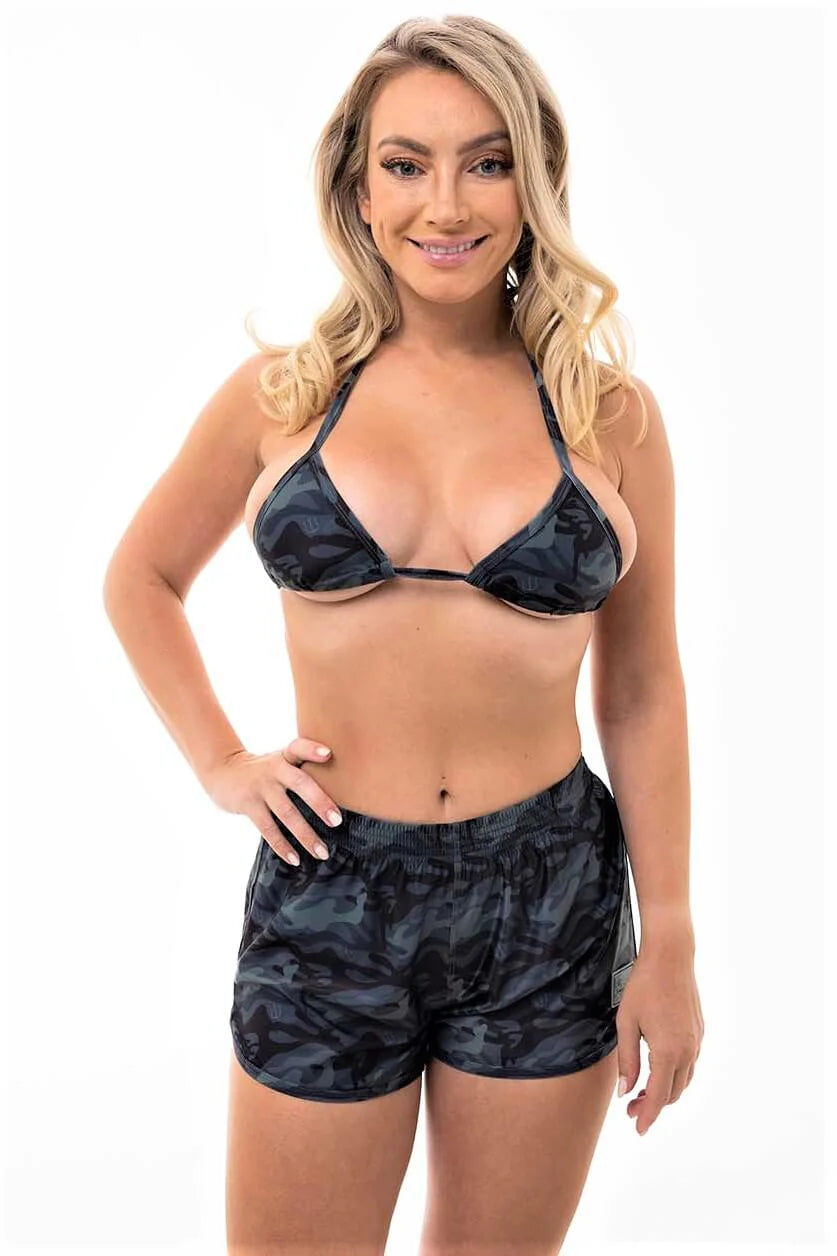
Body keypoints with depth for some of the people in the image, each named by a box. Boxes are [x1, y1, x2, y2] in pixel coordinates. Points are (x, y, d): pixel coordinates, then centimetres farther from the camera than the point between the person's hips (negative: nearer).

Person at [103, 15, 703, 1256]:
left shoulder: (608, 412, -2)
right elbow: (140, 580, 13)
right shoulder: (280, 394, -1)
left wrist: (670, 942, 3)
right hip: (328, 895, 0)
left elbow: (642, 692, 2)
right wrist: (220, 761, 1)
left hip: (550, 909, 1)